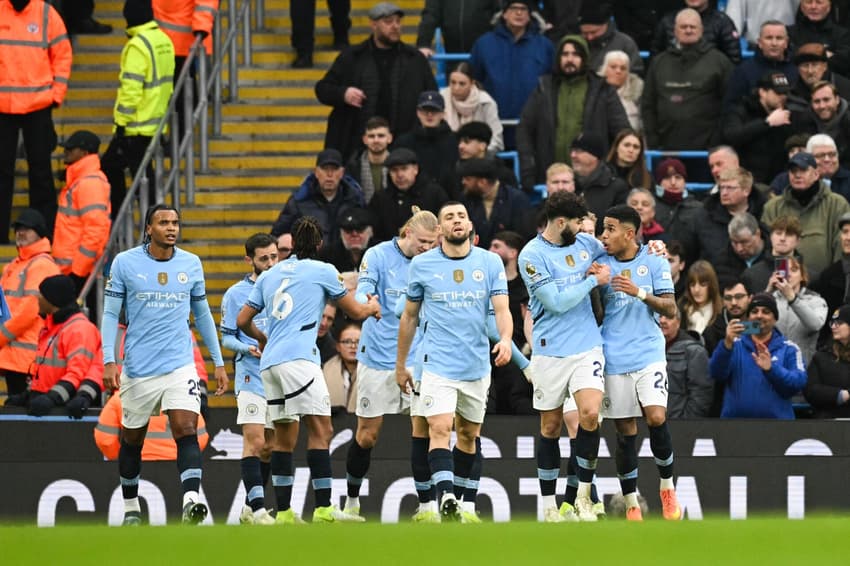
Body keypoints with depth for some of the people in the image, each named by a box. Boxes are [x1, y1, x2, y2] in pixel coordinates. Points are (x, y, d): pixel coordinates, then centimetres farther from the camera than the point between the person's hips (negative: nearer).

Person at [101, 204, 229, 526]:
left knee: (186, 431, -18)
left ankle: (191, 502, -30)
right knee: (132, 441, 9)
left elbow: (202, 314, 16)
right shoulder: (125, 263, -2)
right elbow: (110, 314, 0)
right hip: (137, 368, -1)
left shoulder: (191, 264, 6)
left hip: (180, 366, 1)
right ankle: (130, 509, 26)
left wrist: (218, 362, 15)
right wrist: (109, 361, -10)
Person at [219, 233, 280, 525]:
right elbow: (226, 337, 2)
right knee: (254, 441, -14)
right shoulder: (236, 294, 0)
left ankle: (250, 508, 16)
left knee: (269, 446, 7)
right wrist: (248, 349, -15)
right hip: (251, 377, -4)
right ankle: (257, 509, -18)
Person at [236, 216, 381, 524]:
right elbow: (356, 312, 14)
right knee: (321, 429, -9)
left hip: (269, 361, 6)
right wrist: (373, 307, 37)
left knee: (284, 437, 9)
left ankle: (284, 512, 6)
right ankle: (323, 508, -18)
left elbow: (243, 320, 22)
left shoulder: (269, 275, 19)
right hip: (298, 358, -6)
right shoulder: (322, 271, 5)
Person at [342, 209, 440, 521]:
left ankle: (427, 506, -7)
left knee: (423, 426, -10)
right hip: (378, 357, -2)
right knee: (367, 434, 5)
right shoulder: (378, 256, -6)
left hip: (417, 358, 2)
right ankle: (351, 501, 23)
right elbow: (361, 297, -15)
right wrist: (367, 303, -37)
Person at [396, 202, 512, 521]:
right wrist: (400, 364, 13)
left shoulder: (490, 263, 2)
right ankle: (446, 502, -28)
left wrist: (505, 339, -27)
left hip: (477, 366, 2)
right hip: (438, 365, -2)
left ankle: (458, 501, 26)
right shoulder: (422, 265, 1)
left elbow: (501, 308, -5)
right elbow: (409, 317, 10)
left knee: (468, 435, 12)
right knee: (439, 429, -18)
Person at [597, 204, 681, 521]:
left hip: (648, 353, -2)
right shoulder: (601, 265, 6)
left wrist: (640, 293, -18)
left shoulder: (655, 262, 0)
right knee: (625, 432, 1)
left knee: (656, 417, -17)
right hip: (615, 358, 2)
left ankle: (667, 489, 2)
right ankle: (631, 504, 8)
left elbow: (670, 308, -3)